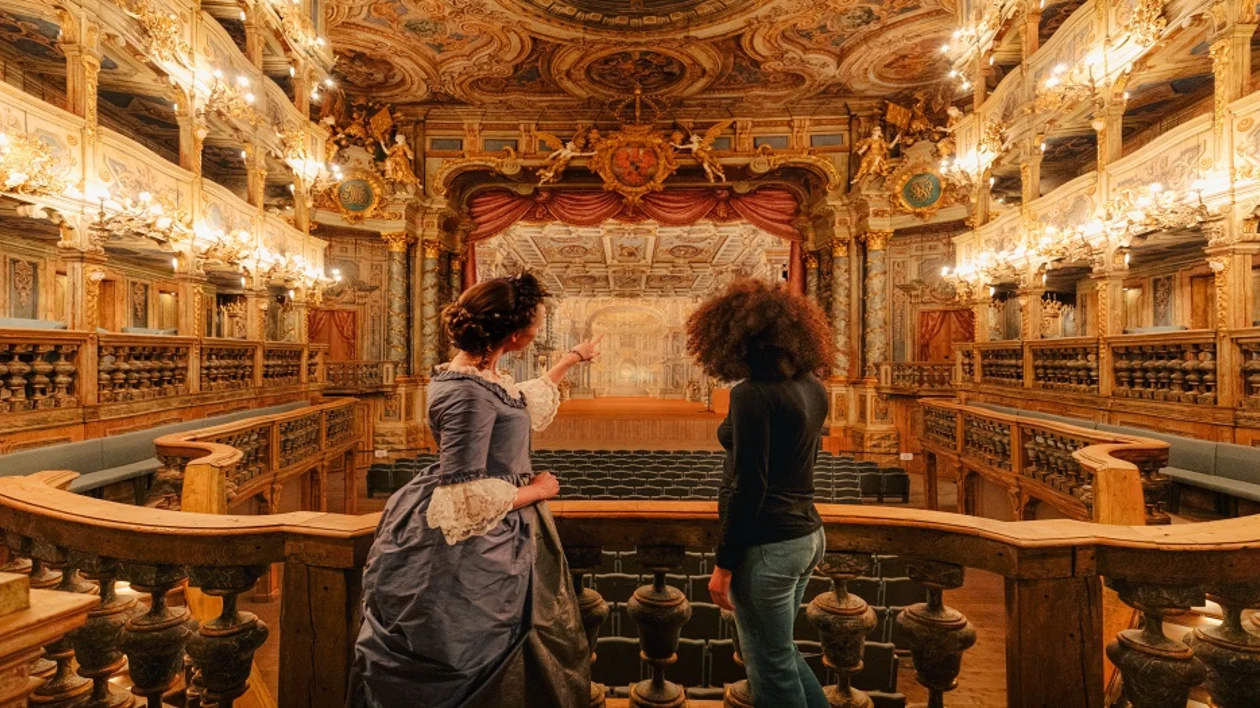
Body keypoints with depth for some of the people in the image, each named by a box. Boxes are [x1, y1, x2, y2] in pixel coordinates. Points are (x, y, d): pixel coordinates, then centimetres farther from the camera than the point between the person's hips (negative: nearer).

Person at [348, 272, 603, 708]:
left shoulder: (479, 375, 2)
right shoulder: (469, 392, -27)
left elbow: (524, 401, 22)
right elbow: (464, 499, -28)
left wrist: (572, 359, 29)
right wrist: (535, 491, -14)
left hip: (496, 540, 9)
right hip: (469, 559, -9)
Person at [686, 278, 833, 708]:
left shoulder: (753, 393, -20)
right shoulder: (812, 388, 5)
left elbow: (749, 488, -21)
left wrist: (724, 564, -14)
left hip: (767, 544, -9)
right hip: (806, 534, 9)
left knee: (771, 665, 11)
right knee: (778, 651, 26)